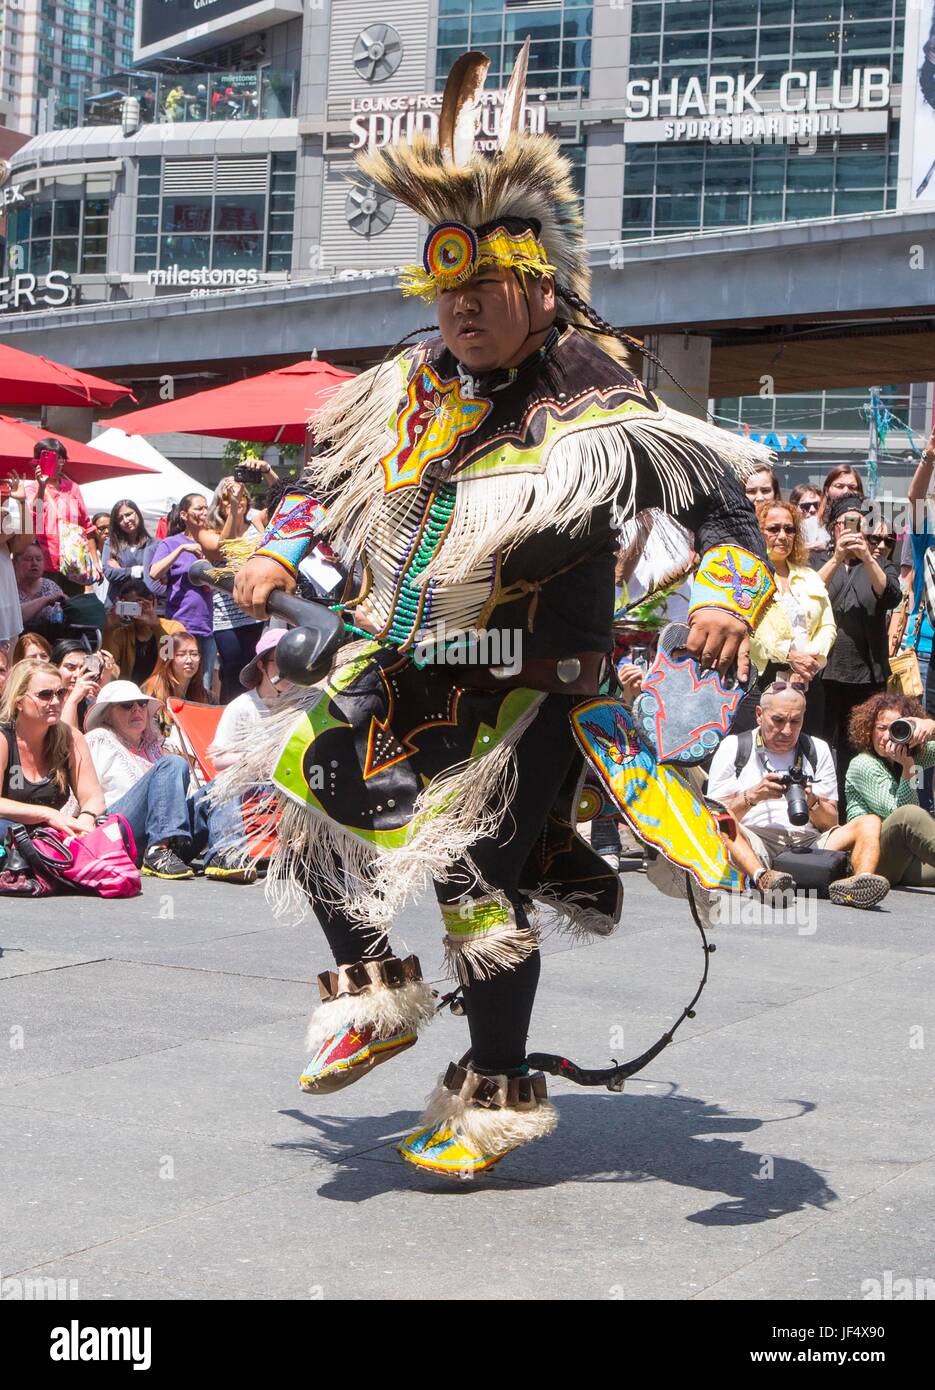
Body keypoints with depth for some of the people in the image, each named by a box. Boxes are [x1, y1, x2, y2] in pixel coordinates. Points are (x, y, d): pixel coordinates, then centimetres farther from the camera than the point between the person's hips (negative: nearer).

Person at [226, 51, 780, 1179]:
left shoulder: (594, 407, -17)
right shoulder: (419, 385, 3)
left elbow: (718, 494, -21)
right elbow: (333, 469, 19)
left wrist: (726, 591, -39)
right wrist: (278, 550, 7)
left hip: (530, 684, -6)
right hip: (407, 659, 7)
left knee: (476, 876, -3)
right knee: (307, 775, 0)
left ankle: (499, 1093, 14)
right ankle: (374, 987, 15)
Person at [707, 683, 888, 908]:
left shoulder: (817, 750, 21)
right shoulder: (734, 747, 14)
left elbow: (831, 823, 15)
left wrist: (812, 802, -6)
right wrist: (753, 795, -12)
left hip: (808, 842, 3)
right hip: (756, 842, -3)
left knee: (869, 824, -17)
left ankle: (858, 882, -47)